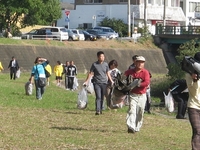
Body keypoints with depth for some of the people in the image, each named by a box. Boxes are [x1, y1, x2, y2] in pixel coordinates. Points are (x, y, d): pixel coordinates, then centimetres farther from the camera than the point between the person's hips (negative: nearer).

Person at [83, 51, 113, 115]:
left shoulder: (105, 64, 8)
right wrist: (86, 81, -1)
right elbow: (90, 73, 3)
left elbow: (107, 73, 19)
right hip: (97, 83, -4)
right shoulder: (94, 64, -2)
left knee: (102, 98, 6)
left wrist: (111, 80, 19)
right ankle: (97, 110, -18)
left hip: (104, 83, 4)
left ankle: (100, 110, 16)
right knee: (98, 97, -14)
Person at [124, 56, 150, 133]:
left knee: (140, 112, 5)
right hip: (133, 94, 0)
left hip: (142, 95, 0)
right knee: (132, 110, -16)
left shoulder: (145, 72, 1)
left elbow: (147, 82, -13)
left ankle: (137, 128, 19)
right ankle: (131, 127, -26)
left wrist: (139, 84, -26)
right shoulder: (130, 71, 8)